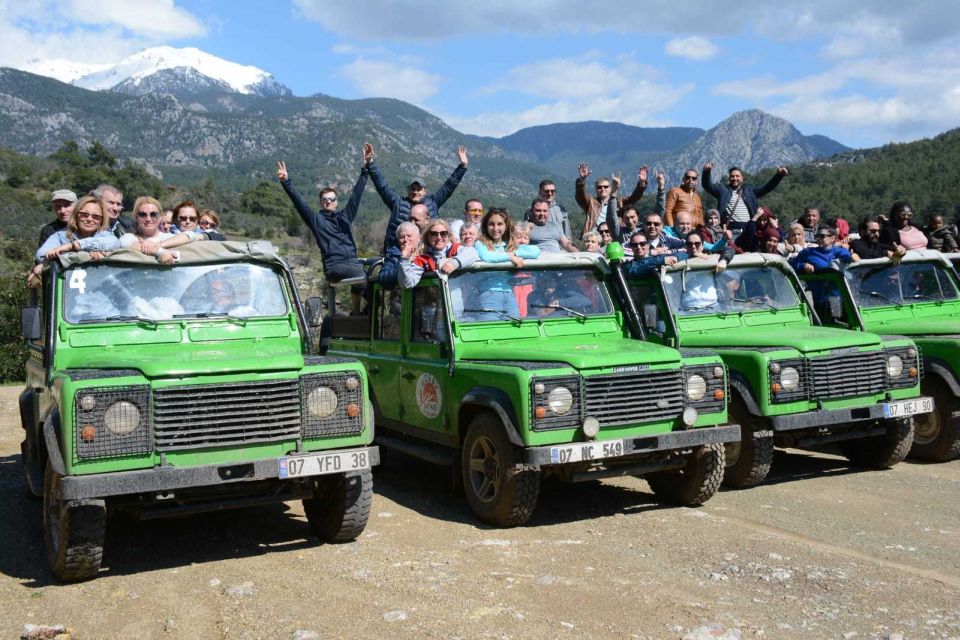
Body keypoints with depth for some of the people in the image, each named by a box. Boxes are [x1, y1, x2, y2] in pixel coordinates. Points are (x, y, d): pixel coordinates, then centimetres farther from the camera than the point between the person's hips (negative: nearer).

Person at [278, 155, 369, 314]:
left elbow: (356, 194, 22)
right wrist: (286, 183, -5)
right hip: (333, 266, -5)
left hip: (352, 262, 5)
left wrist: (365, 169, 19)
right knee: (361, 277, -31)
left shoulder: (345, 216, 23)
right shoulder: (316, 219, 14)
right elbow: (298, 201, 5)